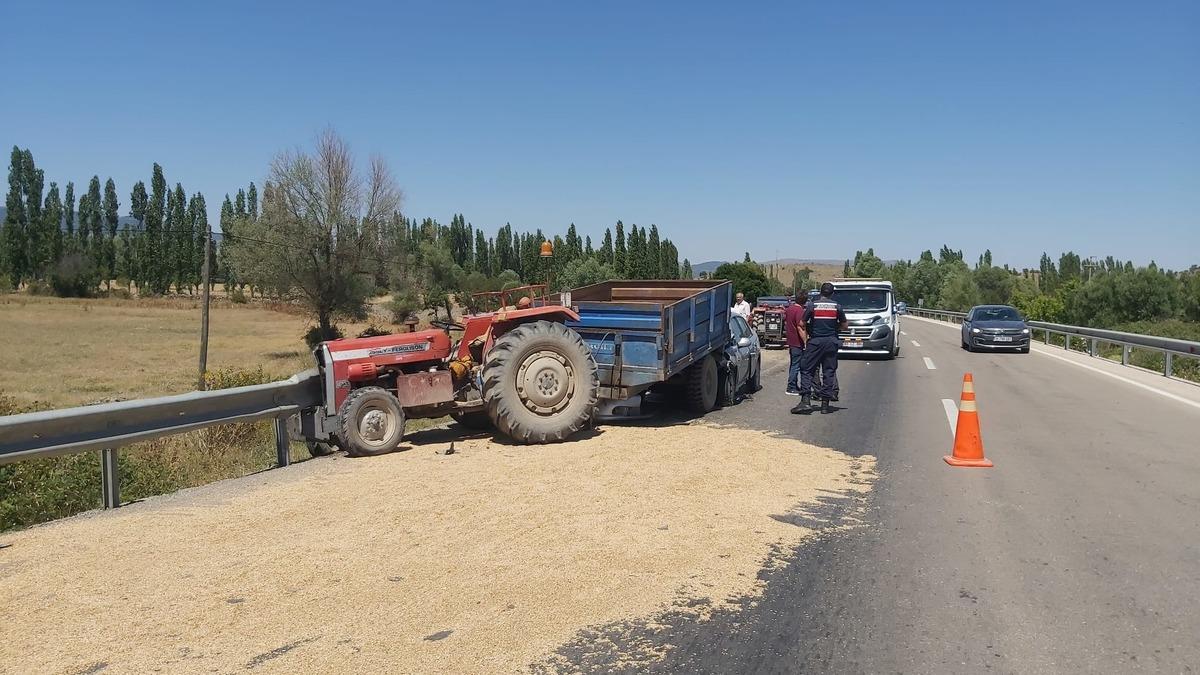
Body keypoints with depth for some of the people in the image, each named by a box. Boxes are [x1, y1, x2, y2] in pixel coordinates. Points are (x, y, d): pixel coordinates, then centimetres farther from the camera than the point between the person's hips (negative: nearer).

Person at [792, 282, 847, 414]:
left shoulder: (812, 305, -4)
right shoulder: (837, 306, 1)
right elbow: (844, 325, 7)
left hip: (815, 342, -2)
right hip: (831, 342, 2)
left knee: (806, 370, 2)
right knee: (829, 372, 7)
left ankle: (805, 401, -11)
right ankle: (825, 403, 6)